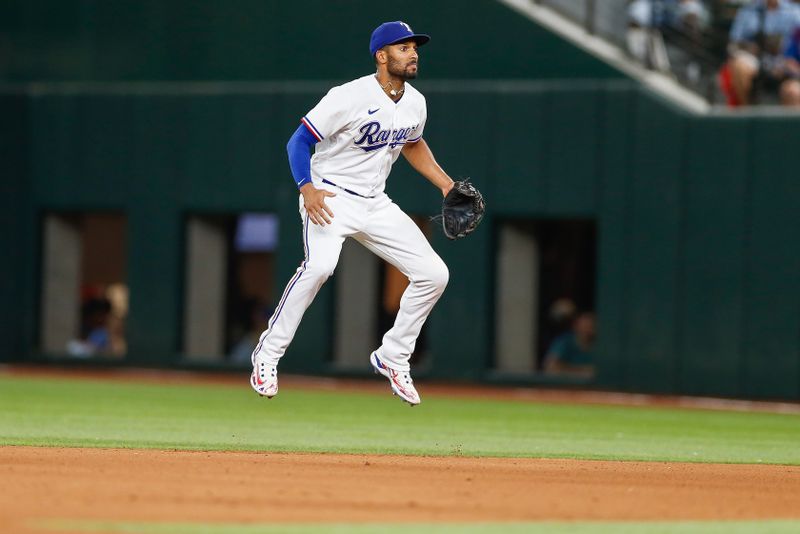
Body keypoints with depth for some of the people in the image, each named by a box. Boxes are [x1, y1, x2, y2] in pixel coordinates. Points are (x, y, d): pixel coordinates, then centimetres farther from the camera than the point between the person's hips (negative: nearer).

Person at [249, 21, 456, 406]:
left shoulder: (415, 104, 3)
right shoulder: (350, 97, -19)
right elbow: (299, 141, -16)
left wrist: (445, 183, 14)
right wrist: (307, 188, -31)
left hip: (375, 205, 7)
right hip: (329, 198, -7)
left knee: (433, 274, -1)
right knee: (319, 265, -34)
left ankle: (393, 357, 15)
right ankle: (268, 355, -21)